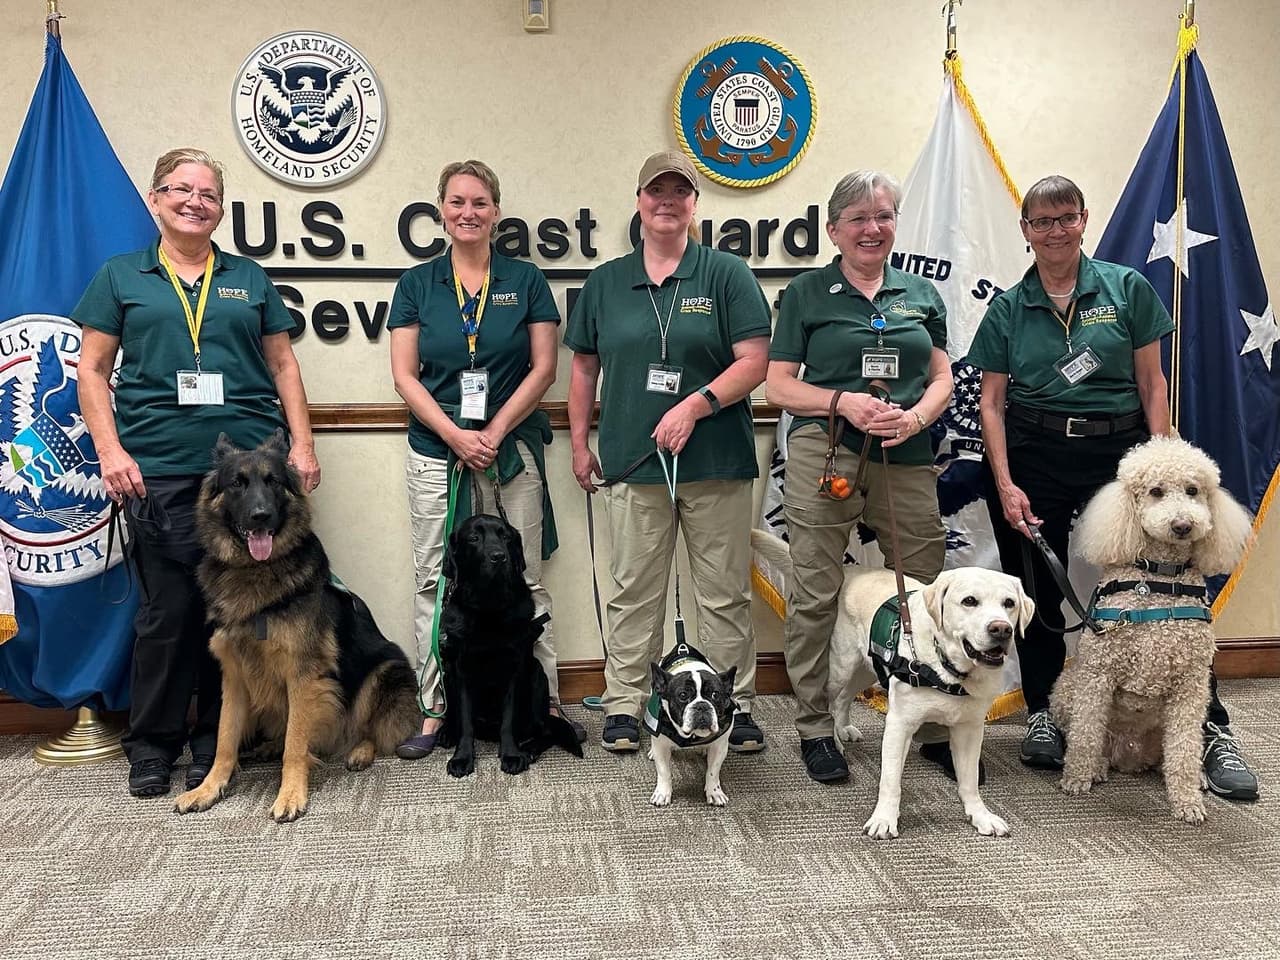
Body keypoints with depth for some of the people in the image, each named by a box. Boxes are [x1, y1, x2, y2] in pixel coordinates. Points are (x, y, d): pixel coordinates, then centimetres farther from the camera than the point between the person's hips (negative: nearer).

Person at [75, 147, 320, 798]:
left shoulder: (250, 279, 16)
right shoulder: (121, 277, 12)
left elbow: (283, 366, 15)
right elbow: (92, 371, 8)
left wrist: (302, 444, 5)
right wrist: (110, 451, -4)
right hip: (159, 471, -1)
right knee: (167, 609, 1)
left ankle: (216, 743, 18)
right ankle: (151, 745, 18)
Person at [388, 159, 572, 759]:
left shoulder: (526, 280, 5)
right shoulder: (418, 283, 7)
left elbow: (543, 367, 0)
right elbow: (404, 375, 1)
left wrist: (494, 433, -10)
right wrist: (457, 436, -11)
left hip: (513, 451, -1)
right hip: (436, 453, 1)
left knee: (524, 579, 3)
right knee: (435, 580, 4)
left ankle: (545, 702, 14)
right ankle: (434, 710, 13)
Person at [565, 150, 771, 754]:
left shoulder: (726, 274, 2)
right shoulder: (605, 281, 11)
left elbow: (753, 362, -5)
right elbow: (584, 368, 16)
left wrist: (695, 405, -16)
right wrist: (579, 444, 11)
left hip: (716, 461, -2)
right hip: (632, 462, 2)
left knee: (725, 591, 5)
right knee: (633, 590, 8)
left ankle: (736, 705, 18)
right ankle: (624, 705, 18)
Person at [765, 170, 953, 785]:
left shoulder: (921, 294, 17)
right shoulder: (807, 293, 7)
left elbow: (942, 378, 15)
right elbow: (778, 386, 3)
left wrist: (915, 416, -6)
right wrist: (844, 401, -12)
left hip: (907, 461, 3)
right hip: (823, 458, -3)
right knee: (814, 597, -1)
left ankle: (936, 723, 18)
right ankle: (815, 728, 12)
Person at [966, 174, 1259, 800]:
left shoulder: (1127, 289, 5)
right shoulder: (1008, 308, 7)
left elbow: (1152, 384, 5)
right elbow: (993, 402, 5)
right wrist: (1005, 483, -5)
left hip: (1120, 448, -1)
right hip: (1034, 455, 1)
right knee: (1038, 591, 7)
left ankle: (1212, 731, 3)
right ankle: (1041, 717, 23)